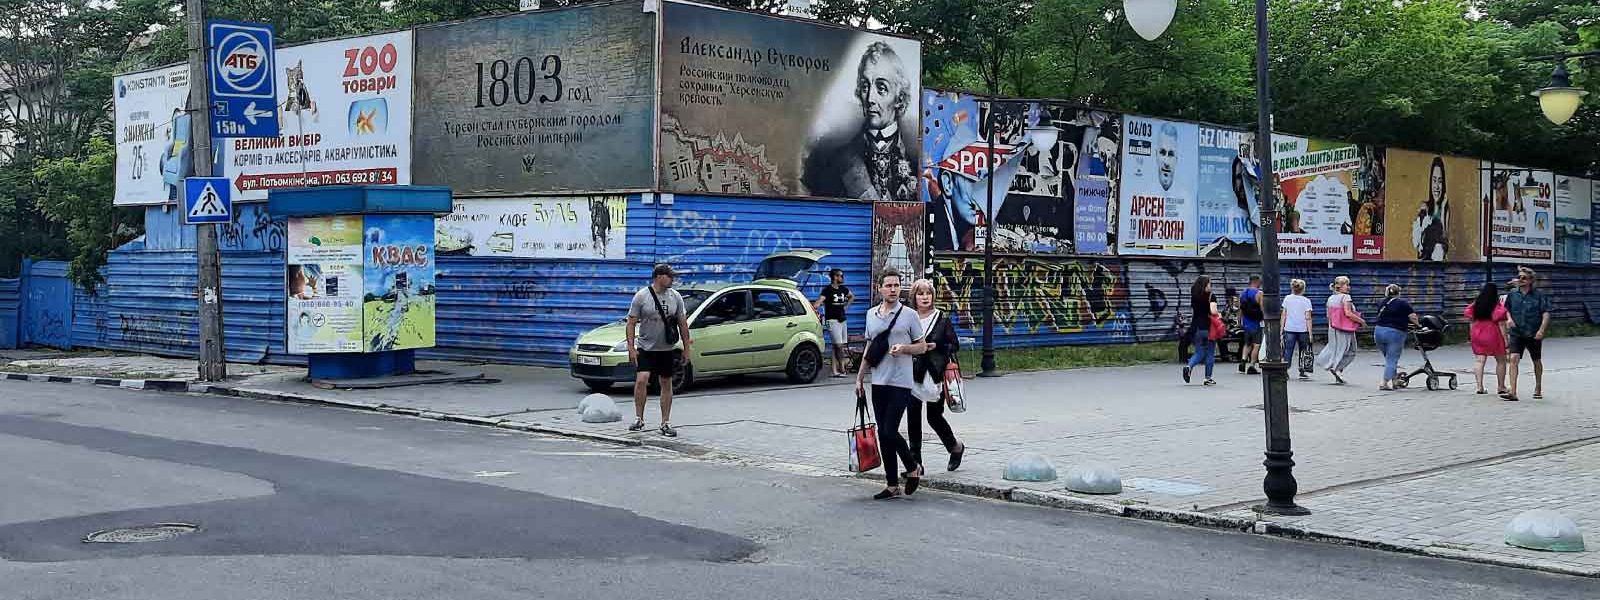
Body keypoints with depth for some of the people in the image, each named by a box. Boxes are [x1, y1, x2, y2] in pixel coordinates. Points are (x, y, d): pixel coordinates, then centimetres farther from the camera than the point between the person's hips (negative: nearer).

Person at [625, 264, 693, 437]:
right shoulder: (641, 296, -7)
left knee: (666, 384, 7)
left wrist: (686, 347, 6)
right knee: (641, 379, -17)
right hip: (645, 348, -3)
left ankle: (666, 423, 13)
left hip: (667, 349, 3)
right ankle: (638, 419, -6)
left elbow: (682, 323, 9)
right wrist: (631, 348, -13)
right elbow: (631, 323, -6)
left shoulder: (675, 297, 3)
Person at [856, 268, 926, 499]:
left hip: (901, 382, -5)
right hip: (878, 382, 5)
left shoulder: (909, 315, -2)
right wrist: (860, 377, 18)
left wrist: (903, 348, -16)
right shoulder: (871, 314, 11)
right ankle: (892, 485, 12)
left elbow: (922, 347, 3)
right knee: (883, 433, 5)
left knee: (890, 431, -12)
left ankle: (913, 468, 13)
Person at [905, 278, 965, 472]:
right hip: (913, 374, 2)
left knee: (934, 415, 1)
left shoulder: (942, 318, 0)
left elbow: (955, 345, 2)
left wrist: (936, 347, -13)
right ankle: (915, 461, 7)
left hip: (936, 374, -2)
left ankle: (956, 447, 28)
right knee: (913, 416, 0)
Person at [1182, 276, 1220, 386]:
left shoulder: (1194, 296, 6)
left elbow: (1191, 311, 10)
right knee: (1210, 353, 11)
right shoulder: (1211, 297, -9)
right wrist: (1219, 314, -1)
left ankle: (1189, 366, -15)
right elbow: (1213, 311, -20)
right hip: (1208, 328, -4)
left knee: (1199, 353, 13)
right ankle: (1208, 378, 14)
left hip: (1196, 328, 4)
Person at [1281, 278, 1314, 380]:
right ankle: (1302, 372, 17)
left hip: (1289, 329, 1)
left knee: (1288, 351, 0)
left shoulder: (1287, 298, 3)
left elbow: (1283, 315, 4)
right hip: (1303, 329, -1)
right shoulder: (1306, 301, -3)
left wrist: (1281, 329, 11)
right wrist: (1310, 333, -4)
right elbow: (1308, 318, -7)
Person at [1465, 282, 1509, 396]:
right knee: (1501, 361, 11)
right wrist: (1506, 340, -5)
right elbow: (1501, 325, -9)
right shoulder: (1498, 307, -8)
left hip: (1477, 335, 4)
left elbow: (1472, 322, 9)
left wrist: (1473, 338, 17)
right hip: (1493, 335, -4)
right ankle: (1501, 387, 14)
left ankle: (1479, 386, -5)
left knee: (1480, 361, 4)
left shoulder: (1475, 305, 5)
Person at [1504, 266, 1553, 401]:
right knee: (1513, 359, -16)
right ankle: (1512, 391, -21)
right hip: (1517, 333, 1)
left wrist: (1541, 330, -18)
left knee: (1537, 361, 15)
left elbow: (1546, 313, -8)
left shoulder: (1539, 295, -5)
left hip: (1534, 334, -1)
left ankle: (1538, 388, 36)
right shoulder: (1513, 294, 4)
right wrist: (1509, 318, -2)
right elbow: (1506, 308, 18)